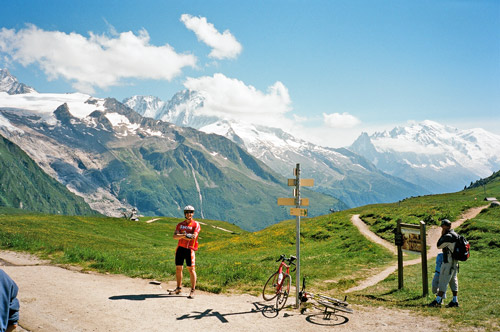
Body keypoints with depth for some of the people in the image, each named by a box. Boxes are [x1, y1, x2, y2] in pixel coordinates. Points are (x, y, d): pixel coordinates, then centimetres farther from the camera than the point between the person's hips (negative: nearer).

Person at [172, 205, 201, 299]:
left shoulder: (196, 224, 1)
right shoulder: (180, 224, 12)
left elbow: (194, 236, -13)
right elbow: (175, 236, -2)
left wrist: (181, 236, -13)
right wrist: (184, 235, -19)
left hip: (189, 249, -4)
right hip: (180, 248, 4)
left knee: (191, 269, -7)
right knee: (178, 268, 8)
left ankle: (192, 291, -3)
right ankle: (178, 288, 24)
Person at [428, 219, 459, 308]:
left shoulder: (448, 236, -19)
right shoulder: (455, 235, 11)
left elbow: (439, 246, -12)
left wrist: (442, 235, -8)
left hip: (448, 262, -9)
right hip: (454, 261, 10)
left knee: (443, 281, -6)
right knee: (453, 280, 13)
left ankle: (438, 300, -4)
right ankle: (455, 300, 16)